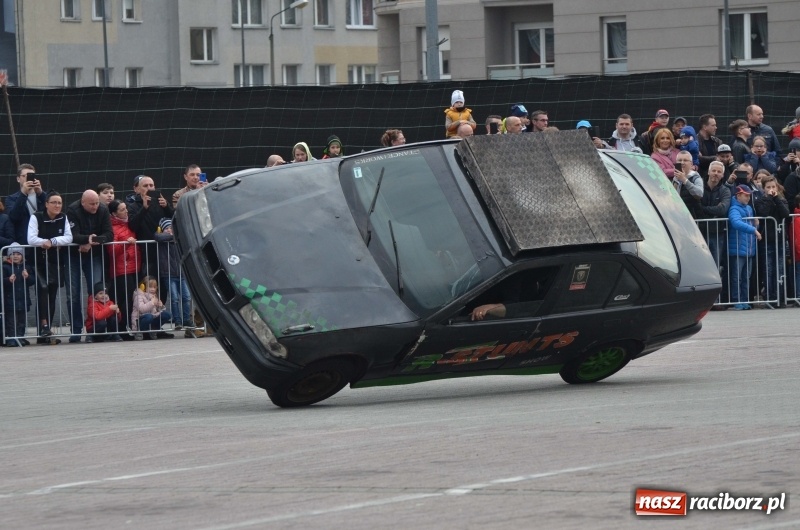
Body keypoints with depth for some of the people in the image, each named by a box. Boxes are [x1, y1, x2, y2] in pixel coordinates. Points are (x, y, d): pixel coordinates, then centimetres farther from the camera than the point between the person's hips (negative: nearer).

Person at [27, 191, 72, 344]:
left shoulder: (63, 218, 6)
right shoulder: (36, 218, -6)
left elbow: (69, 238, -5)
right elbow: (31, 239, -15)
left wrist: (52, 241, -17)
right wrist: (46, 243, -24)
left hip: (56, 262, 4)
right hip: (40, 261, -4)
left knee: (52, 296, 3)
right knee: (43, 289, -25)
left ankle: (45, 334, 7)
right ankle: (44, 325, -28)